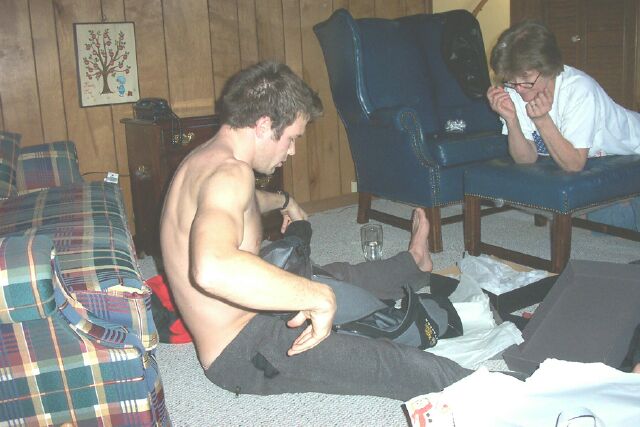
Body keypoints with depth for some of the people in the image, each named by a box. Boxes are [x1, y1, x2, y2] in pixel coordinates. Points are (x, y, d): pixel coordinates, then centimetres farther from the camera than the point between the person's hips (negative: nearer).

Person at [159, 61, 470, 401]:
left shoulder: (202, 159, 5)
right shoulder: (230, 173, -28)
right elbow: (212, 269, -49)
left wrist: (282, 201, 43)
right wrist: (318, 297, -41)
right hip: (242, 351, -11)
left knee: (337, 275, 31)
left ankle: (413, 262, 56)